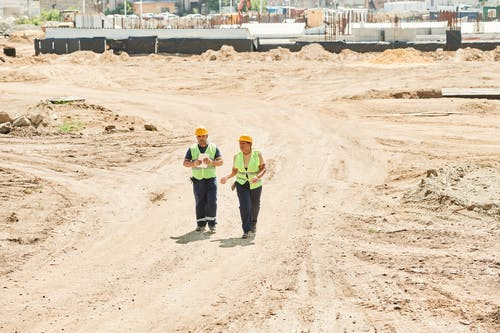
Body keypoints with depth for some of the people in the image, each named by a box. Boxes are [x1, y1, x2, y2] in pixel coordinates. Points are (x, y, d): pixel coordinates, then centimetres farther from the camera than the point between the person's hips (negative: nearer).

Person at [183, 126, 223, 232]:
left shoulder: (214, 148, 5)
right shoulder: (192, 149, 6)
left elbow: (221, 161, 0)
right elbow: (185, 163, 0)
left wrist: (211, 162, -20)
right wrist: (194, 164, -20)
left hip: (211, 179, -1)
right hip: (198, 180, 1)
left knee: (212, 202, -9)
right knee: (200, 203, 3)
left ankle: (211, 223, 1)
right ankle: (201, 224, 11)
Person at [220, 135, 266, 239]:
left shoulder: (257, 154, -10)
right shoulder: (237, 156, -4)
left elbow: (263, 168, -9)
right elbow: (234, 171, 4)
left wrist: (258, 177, -27)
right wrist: (226, 178, -15)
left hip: (255, 185, 0)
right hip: (242, 184, 0)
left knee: (255, 206, 18)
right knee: (244, 206, -17)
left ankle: (253, 222, 49)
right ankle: (246, 231, -12)